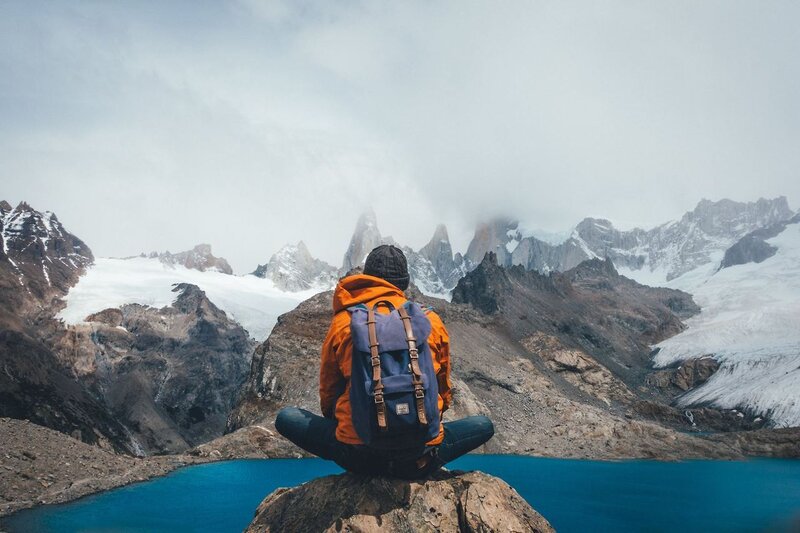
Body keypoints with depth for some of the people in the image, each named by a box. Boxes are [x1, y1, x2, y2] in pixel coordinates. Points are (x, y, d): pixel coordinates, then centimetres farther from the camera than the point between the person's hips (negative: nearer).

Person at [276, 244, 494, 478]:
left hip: (357, 456, -1)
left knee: (286, 418, 18)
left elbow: (328, 394, 16)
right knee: (483, 425, 25)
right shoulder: (430, 320, 7)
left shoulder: (342, 321, 6)